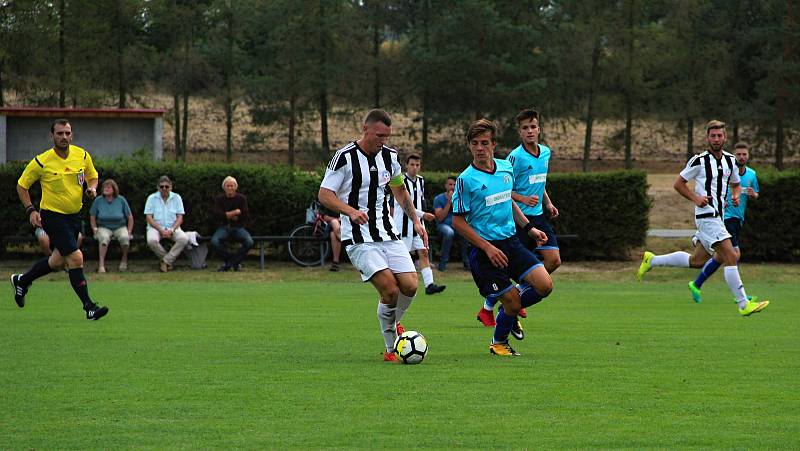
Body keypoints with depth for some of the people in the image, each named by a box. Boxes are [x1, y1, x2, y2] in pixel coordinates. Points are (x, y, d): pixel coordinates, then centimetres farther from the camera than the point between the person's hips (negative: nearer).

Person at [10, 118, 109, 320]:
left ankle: (21, 281, 41)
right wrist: (31, 210, -11)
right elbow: (22, 185, -1)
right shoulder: (42, 162, -14)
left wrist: (92, 188, -8)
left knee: (58, 261, 17)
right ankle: (89, 307, -11)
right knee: (76, 258, -16)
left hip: (74, 215, 6)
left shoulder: (82, 155, -2)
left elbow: (92, 176, 15)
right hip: (53, 216, -6)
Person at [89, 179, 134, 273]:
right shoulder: (98, 200, 0)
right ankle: (101, 264, -40)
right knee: (104, 237, -37)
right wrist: (95, 230, -4)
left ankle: (124, 259, -6)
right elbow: (92, 217, 8)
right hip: (104, 227, 0)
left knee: (125, 237, -34)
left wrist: (129, 232, -2)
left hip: (120, 227, 0)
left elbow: (130, 217, 6)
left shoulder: (121, 200, 0)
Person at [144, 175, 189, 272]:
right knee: (151, 240, -35)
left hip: (172, 227, 1)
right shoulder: (152, 198, 2)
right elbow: (149, 218, -4)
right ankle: (170, 260, -12)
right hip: (155, 227, -1)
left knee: (184, 239, -30)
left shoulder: (176, 198, 7)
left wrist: (172, 230, -15)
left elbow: (180, 218, 3)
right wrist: (161, 230, -17)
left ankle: (166, 261, -18)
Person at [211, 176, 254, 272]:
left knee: (249, 242, -30)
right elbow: (218, 215, -10)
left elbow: (246, 217, -6)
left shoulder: (242, 198, 3)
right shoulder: (219, 199, 4)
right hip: (224, 227, 0)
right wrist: (236, 212, -13)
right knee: (214, 241, -31)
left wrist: (228, 215, -8)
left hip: (238, 227, 0)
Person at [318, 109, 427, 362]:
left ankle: (392, 323, 25)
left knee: (410, 286, -8)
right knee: (390, 289, -19)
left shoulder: (389, 156, 9)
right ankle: (391, 348, -3)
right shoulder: (344, 158, -10)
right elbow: (324, 194, -12)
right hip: (359, 240, -6)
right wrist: (350, 211, -28)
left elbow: (399, 190, 25)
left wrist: (416, 220, 17)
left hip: (388, 234, 6)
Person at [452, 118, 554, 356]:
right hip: (484, 249, -6)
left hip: (511, 241, 6)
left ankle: (510, 314, 21)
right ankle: (499, 343, 24)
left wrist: (529, 227, 15)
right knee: (512, 302, -6)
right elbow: (458, 221, -10)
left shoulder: (506, 167, 6)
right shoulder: (466, 179, -13)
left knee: (544, 285, -9)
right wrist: (487, 247, -15)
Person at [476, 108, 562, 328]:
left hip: (538, 215, 7)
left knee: (553, 260, -3)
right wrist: (524, 199, -25)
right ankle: (487, 308, 12)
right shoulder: (515, 157, -14)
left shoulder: (546, 152, 9)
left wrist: (548, 203, 17)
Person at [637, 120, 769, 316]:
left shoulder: (729, 160, 11)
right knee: (730, 256, -17)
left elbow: (735, 184, 25)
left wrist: (735, 196, 3)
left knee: (696, 261, 16)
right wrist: (696, 198, -14)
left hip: (718, 217, 8)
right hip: (707, 217, -8)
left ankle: (652, 260, 31)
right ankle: (743, 304, -16)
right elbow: (678, 184, 0)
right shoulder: (699, 161, -8)